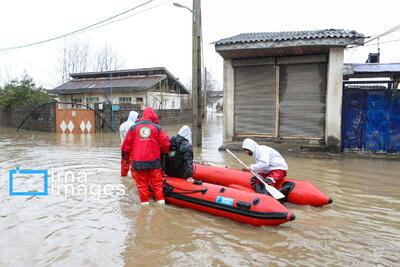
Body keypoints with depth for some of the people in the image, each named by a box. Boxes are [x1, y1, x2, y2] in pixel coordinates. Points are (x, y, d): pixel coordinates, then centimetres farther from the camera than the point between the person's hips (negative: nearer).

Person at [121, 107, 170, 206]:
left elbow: (126, 145, 9)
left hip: (138, 161, 0)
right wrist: (164, 153, 21)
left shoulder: (133, 128, 7)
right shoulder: (157, 128, 5)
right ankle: (161, 200, 10)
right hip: (154, 160, 0)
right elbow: (165, 143, 2)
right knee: (157, 182, 10)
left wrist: (125, 157, 22)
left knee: (142, 183, 8)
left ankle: (144, 202, 9)